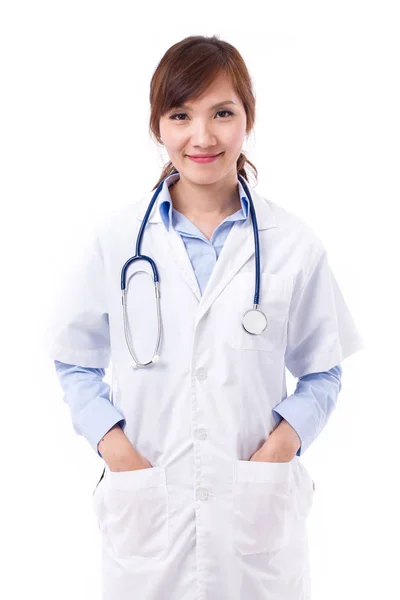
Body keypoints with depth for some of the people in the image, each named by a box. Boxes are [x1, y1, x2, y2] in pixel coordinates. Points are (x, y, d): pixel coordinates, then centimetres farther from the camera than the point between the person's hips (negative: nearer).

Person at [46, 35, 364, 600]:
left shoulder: (294, 244, -2)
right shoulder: (117, 238, -2)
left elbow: (323, 371, 5)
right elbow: (75, 360, 5)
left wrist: (282, 444, -10)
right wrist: (116, 450, -8)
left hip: (257, 508, 0)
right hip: (145, 507, 0)